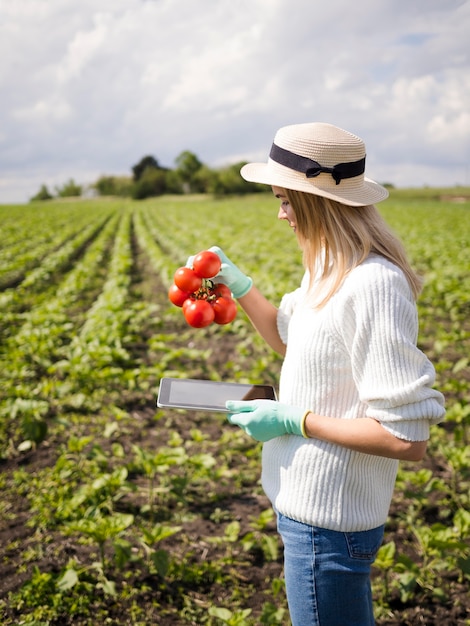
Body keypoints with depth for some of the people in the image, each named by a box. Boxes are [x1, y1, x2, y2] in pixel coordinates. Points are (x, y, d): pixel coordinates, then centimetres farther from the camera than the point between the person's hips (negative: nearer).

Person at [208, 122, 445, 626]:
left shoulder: (372, 286, -28)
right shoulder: (332, 272, 3)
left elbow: (407, 438, -28)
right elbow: (289, 341, 20)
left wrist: (291, 419, -21)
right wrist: (236, 285, 7)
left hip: (326, 521, -10)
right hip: (312, 504, 10)